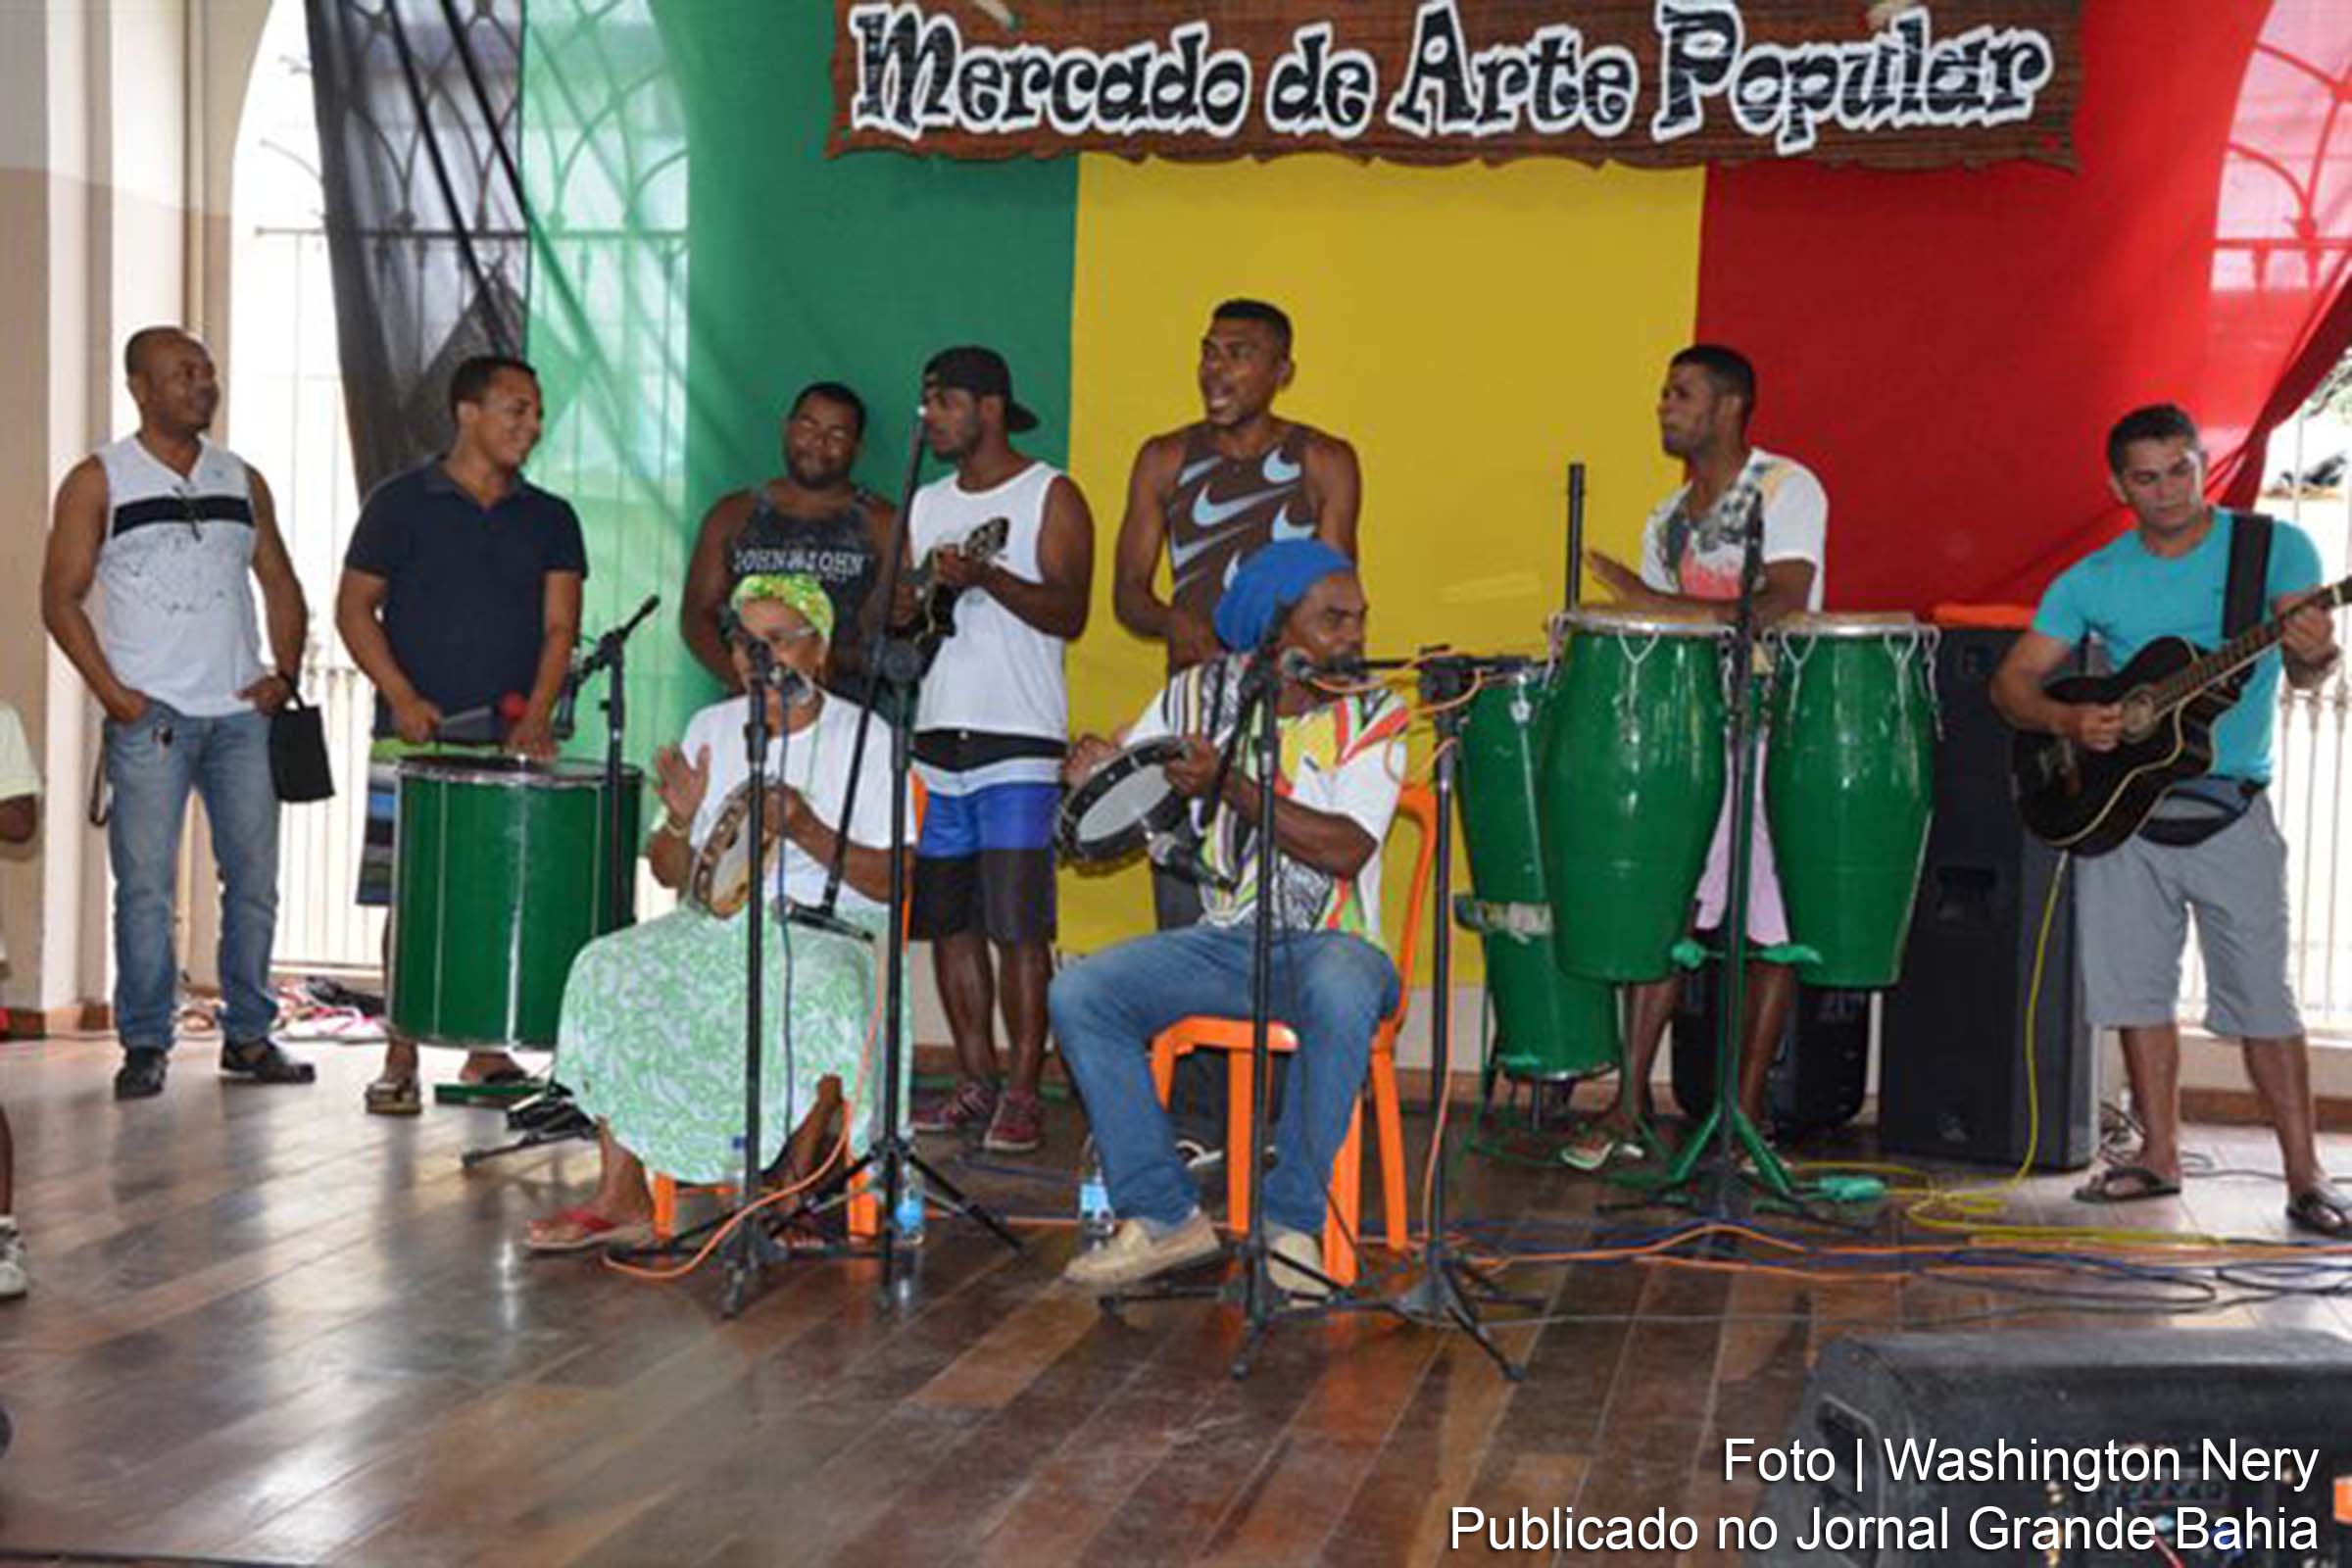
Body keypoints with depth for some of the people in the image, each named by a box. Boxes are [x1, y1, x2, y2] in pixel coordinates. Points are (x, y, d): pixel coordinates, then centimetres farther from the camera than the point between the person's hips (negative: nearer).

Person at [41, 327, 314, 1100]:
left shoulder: (241, 480, 15)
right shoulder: (98, 481, 3)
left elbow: (281, 586, 18)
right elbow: (61, 599, 0)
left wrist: (285, 672, 3)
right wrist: (113, 693, -10)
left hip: (242, 712, 4)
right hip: (150, 716, -4)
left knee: (254, 876, 4)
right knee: (145, 885, -3)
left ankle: (248, 1036, 14)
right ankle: (145, 1044, 5)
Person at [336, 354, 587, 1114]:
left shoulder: (550, 519, 11)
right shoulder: (401, 502, 3)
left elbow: (559, 625, 4)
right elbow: (354, 606, 2)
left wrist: (536, 713, -12)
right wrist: (401, 695, -10)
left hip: (515, 740, 3)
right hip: (417, 738, -3)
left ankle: (487, 1050, 12)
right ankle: (400, 1058, 4)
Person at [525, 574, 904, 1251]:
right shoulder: (711, 727, 12)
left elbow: (889, 882, -7)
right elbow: (670, 873, 13)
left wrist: (807, 831, -22)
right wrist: (681, 821, -9)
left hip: (826, 929, -4)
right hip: (712, 926, 4)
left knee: (821, 991, -38)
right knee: (607, 970, -21)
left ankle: (797, 1183, -18)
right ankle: (621, 1197, -20)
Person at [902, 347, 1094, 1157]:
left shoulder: (1049, 496, 0)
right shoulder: (925, 504, 19)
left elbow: (1068, 614, -11)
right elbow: (900, 608, 22)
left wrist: (985, 577, -23)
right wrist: (904, 607, -1)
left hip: (1018, 743, -6)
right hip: (935, 736, 7)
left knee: (1017, 927, -8)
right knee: (947, 920, 7)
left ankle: (1023, 1095, -4)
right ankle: (975, 1083, 15)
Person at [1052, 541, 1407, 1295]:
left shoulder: (1371, 715, -4)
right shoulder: (1203, 693, 6)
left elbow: (1346, 851, -18)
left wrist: (1231, 786, -23)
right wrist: (1094, 768, -11)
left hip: (1330, 941, -4)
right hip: (1221, 939, 4)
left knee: (1340, 998, -39)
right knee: (1078, 994, -18)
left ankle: (1292, 1222, -21)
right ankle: (1165, 1215, -9)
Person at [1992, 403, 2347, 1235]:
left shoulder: (2274, 548, 0)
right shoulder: (2093, 580, 6)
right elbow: (2011, 681, 7)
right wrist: (2069, 721, -13)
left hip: (2229, 806, -3)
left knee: (2262, 999, -5)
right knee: (2137, 989, 6)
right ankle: (2159, 1154, 18)